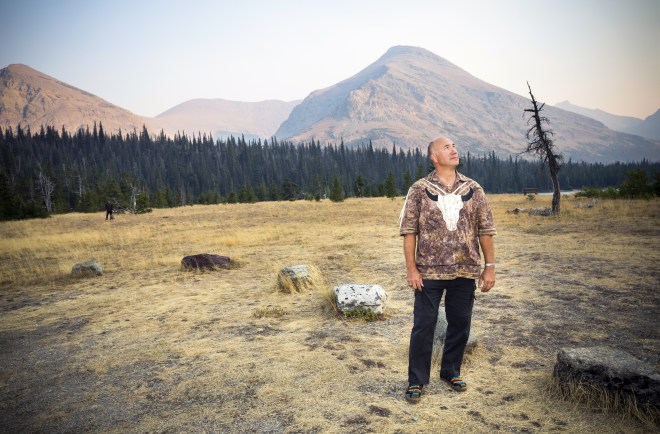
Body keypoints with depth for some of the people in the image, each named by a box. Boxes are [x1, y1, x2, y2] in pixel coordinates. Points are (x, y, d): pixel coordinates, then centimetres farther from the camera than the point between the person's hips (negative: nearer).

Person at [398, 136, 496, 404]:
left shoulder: (473, 189, 5)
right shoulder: (420, 190, -3)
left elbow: (485, 229, 6)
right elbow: (409, 230, -5)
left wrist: (489, 267, 3)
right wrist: (411, 269, -9)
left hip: (465, 271, 3)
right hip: (429, 272, -3)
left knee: (460, 324, 13)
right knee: (424, 325, 3)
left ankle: (451, 371, 34)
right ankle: (417, 381, 18)